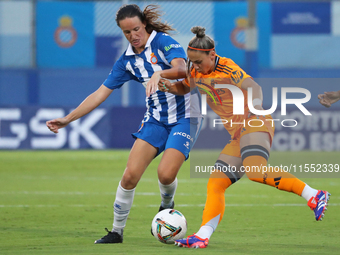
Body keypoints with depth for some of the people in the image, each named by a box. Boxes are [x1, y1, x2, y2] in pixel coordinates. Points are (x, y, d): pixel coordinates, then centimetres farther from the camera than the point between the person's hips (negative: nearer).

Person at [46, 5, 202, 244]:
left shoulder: (163, 42, -12)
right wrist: (68, 119, 1)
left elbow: (181, 69, -30)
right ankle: (117, 231, 6)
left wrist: (159, 74, -50)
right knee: (130, 175, -10)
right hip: (155, 119, 5)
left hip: (184, 118, -5)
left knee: (166, 173, -23)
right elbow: (100, 93, 5)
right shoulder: (127, 60, 4)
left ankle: (167, 206, 13)